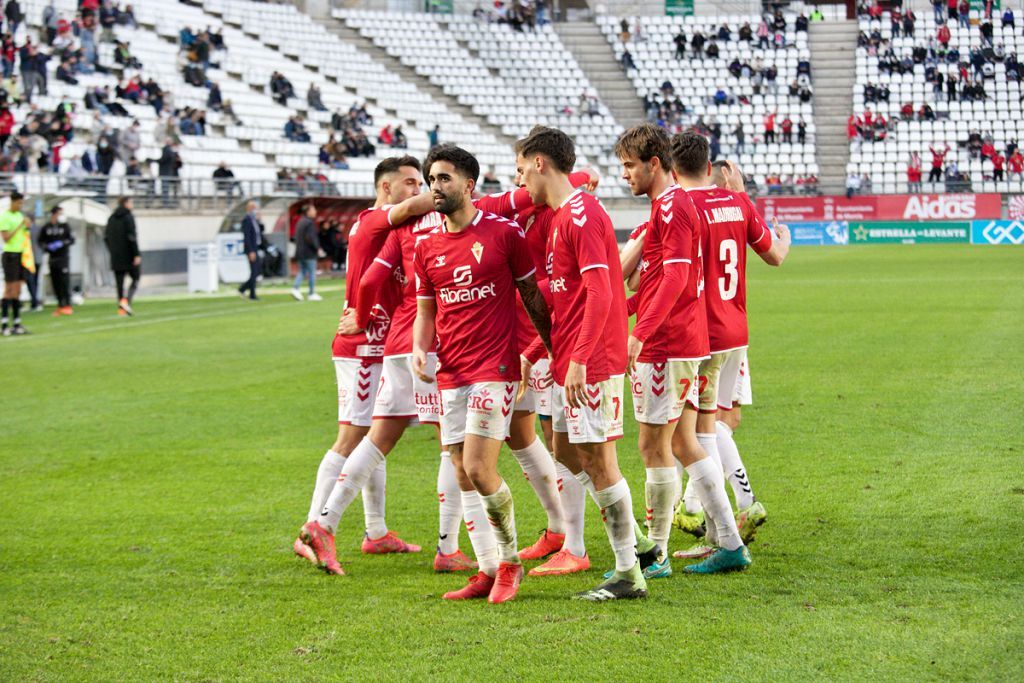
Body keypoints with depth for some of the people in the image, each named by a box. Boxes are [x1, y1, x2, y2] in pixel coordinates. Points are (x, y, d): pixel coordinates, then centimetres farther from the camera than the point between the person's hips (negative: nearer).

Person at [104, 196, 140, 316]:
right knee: (135, 279, 4)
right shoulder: (128, 217, -10)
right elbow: (132, 237, -17)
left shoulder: (111, 218, 11)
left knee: (120, 283, 8)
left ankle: (121, 309, 4)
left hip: (116, 257, 6)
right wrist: (136, 254, -16)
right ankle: (126, 301, -16)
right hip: (129, 256, -6)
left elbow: (106, 237, 15)